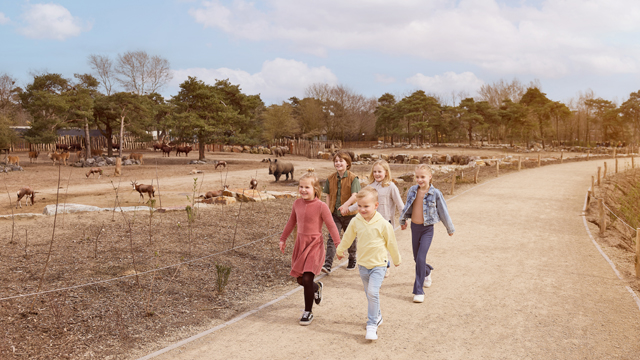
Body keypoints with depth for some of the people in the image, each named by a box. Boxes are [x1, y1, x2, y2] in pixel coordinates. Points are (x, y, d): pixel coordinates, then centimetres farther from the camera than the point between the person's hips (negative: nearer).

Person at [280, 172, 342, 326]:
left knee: (307, 278, -12)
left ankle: (308, 312, 7)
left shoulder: (321, 206, -13)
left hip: (315, 244, -5)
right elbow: (291, 222, 17)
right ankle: (316, 287, 45)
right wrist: (283, 239, 23)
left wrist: (339, 245, -14)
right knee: (300, 280, 9)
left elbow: (331, 226, -10)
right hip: (300, 243, 6)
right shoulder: (297, 203, 3)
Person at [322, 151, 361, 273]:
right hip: (335, 214, 3)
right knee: (331, 238, -9)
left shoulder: (353, 178, -11)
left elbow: (354, 196, -22)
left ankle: (352, 260, 37)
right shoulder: (331, 178, 3)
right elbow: (328, 196, 11)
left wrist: (346, 205, -40)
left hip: (349, 214, -2)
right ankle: (328, 265, -15)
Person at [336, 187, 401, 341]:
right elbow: (347, 237, 11)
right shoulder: (356, 221, -8)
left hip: (378, 264, -4)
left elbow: (391, 243, -3)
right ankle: (377, 316, 38)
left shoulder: (382, 224, -17)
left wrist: (397, 260, 10)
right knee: (370, 294, 16)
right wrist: (340, 250, 26)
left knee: (373, 292, -17)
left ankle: (372, 325, -8)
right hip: (362, 264, 4)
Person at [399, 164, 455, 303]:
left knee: (421, 258, -14)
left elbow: (443, 211, -2)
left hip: (427, 229, -4)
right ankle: (427, 272, 50)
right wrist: (402, 220, 27)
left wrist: (450, 228, 7)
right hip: (414, 227, 5)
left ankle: (418, 291, -6)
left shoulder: (435, 193, -12)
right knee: (417, 258, 16)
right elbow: (407, 207, 15)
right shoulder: (412, 190, -1)